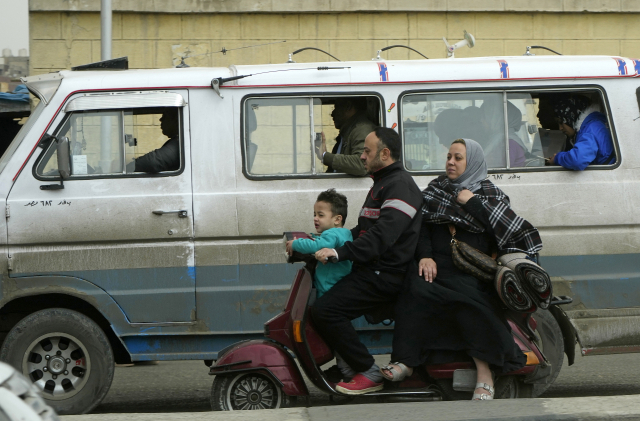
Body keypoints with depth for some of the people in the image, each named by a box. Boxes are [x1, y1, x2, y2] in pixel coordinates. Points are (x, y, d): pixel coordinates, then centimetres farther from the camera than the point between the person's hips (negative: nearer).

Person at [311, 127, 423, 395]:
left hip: (384, 276, -11)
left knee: (324, 311, -22)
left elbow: (383, 235, -26)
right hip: (372, 271, 11)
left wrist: (340, 253, -30)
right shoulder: (383, 183, 23)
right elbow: (363, 231, 29)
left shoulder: (399, 185, -13)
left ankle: (369, 374, -16)